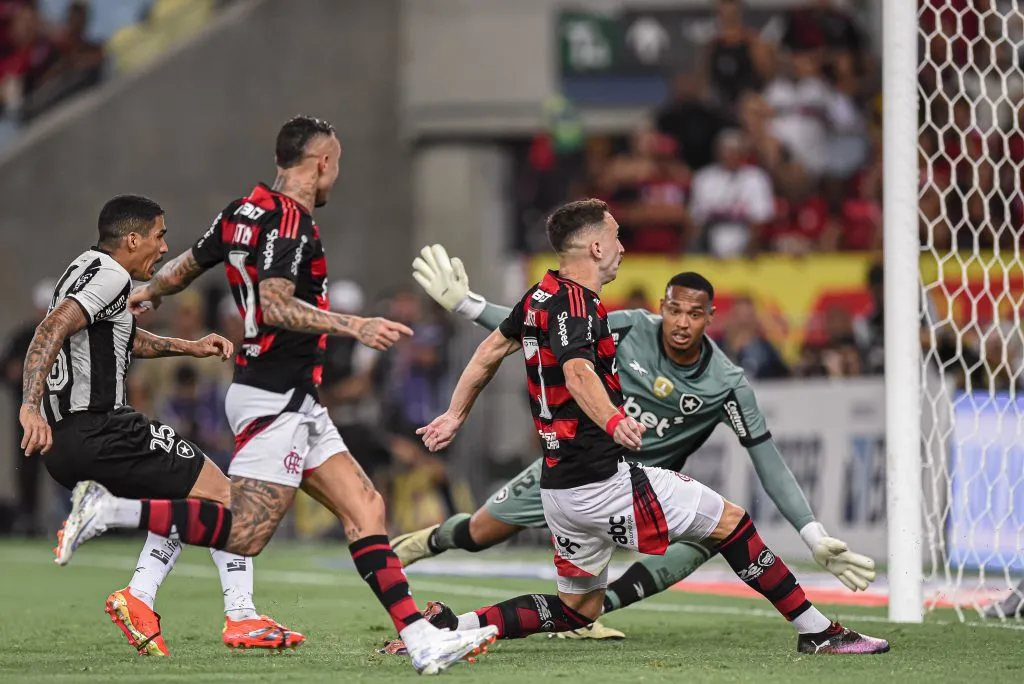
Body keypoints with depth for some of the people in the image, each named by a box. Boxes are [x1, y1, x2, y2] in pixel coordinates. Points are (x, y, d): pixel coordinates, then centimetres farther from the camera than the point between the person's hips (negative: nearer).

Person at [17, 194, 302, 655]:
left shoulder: (88, 270, 21)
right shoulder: (109, 274, -10)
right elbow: (52, 329, -25)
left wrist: (188, 347, 36)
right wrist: (30, 407, -33)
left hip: (64, 444, 10)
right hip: (100, 431, -10)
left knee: (187, 500, 23)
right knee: (221, 494, 0)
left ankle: (139, 598, 7)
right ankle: (241, 618, -5)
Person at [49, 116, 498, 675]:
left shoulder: (245, 210, 12)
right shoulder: (291, 221, -14)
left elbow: (183, 268, 26)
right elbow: (275, 305, -28)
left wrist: (146, 294, 47)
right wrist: (354, 327, -32)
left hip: (295, 404, 10)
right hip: (275, 397, -10)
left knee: (364, 508, 5)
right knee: (244, 535, -13)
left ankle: (422, 640, 0)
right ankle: (108, 510, -6)